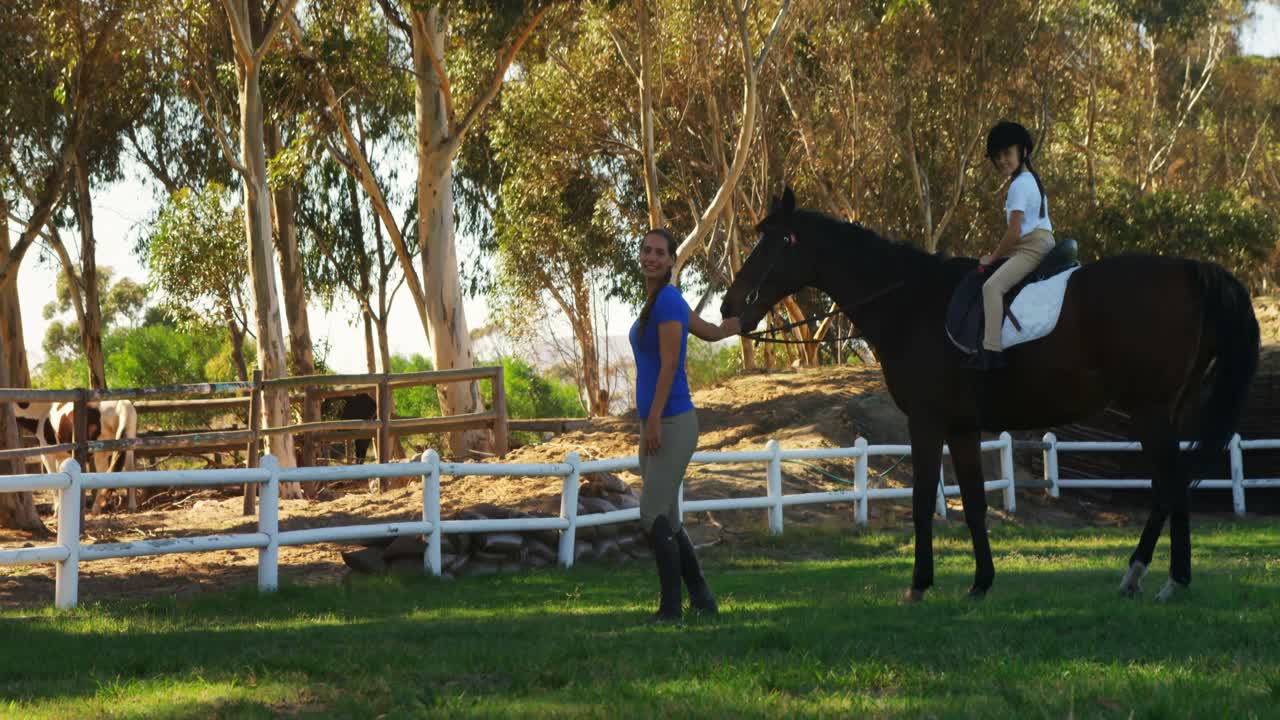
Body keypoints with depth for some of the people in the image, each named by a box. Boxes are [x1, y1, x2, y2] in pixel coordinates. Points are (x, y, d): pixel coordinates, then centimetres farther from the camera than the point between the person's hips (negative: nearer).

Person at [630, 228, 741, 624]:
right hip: (655, 425, 10)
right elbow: (715, 333, 25)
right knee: (666, 520, 11)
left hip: (672, 423, -10)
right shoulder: (660, 302, 15)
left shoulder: (667, 301, -12)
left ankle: (671, 607, -9)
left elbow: (669, 364, -17)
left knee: (655, 517, -12)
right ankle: (701, 598, 19)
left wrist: (654, 421, -20)